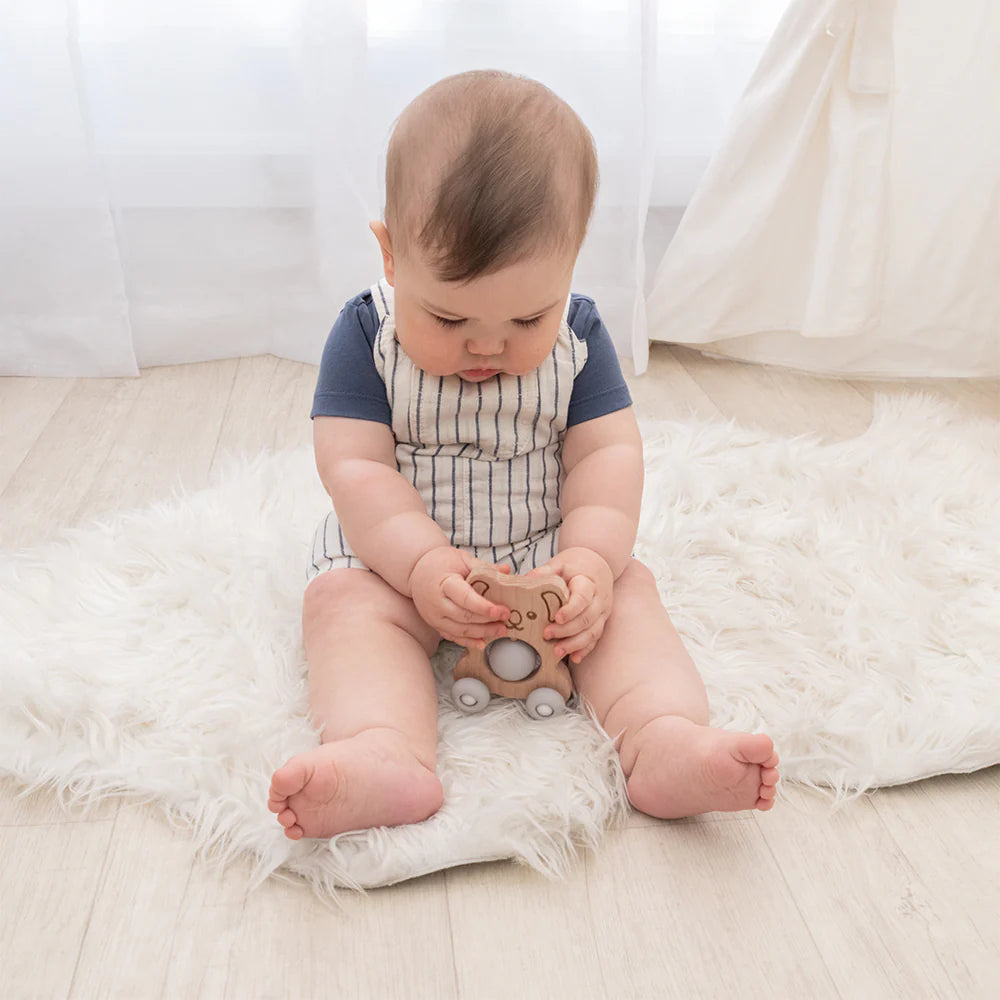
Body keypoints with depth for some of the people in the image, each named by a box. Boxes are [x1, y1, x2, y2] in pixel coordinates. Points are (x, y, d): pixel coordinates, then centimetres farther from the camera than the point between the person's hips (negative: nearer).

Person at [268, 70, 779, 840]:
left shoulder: (579, 335, -6)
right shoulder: (367, 336, -12)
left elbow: (608, 454, -8)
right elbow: (356, 468, -16)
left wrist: (592, 556, -26)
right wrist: (423, 563, -31)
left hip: (547, 554, 2)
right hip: (399, 557, -1)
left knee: (628, 587, -20)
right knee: (343, 600, -26)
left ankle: (668, 739, -37)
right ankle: (386, 757, -48)